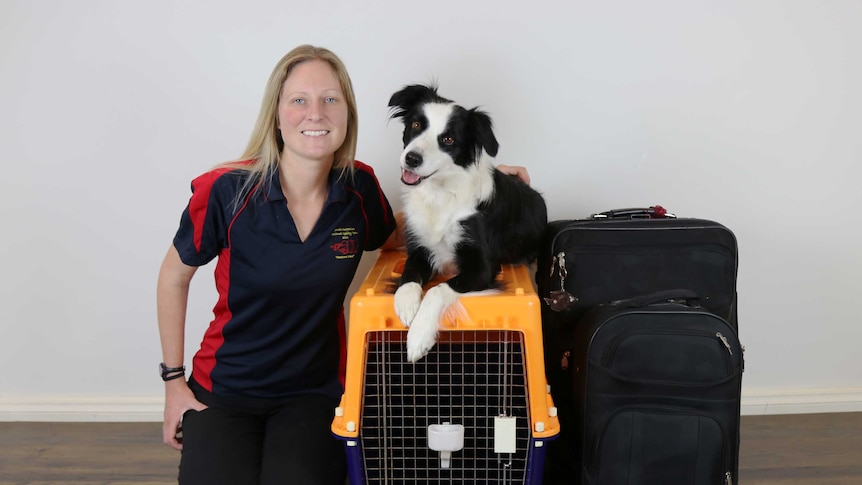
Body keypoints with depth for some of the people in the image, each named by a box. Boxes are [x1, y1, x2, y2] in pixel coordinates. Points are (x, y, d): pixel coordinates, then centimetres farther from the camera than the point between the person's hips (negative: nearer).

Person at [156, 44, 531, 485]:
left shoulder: (359, 188, -8)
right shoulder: (226, 191, -17)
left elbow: (393, 237, 16)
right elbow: (174, 276, 0)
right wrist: (173, 381, 1)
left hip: (314, 391, 1)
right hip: (224, 391, -1)